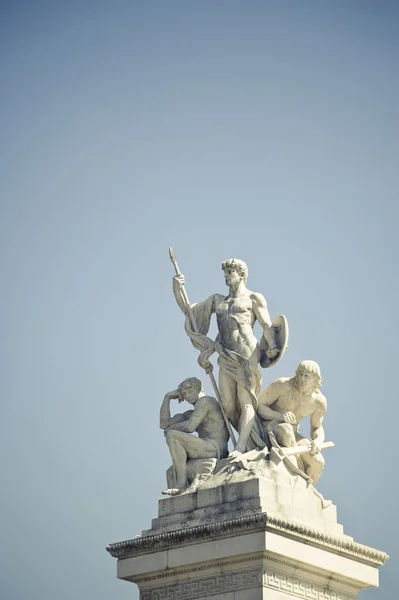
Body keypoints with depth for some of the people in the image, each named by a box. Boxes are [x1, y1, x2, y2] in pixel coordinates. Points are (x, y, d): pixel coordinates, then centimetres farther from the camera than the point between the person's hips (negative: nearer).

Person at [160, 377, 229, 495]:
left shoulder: (204, 400, -2)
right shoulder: (190, 414, 26)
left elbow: (189, 427, -13)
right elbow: (164, 424, 20)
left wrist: (171, 428, 6)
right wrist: (168, 397, 20)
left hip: (215, 449, -10)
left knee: (172, 435, -18)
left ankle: (182, 484, -21)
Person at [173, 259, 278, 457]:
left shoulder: (253, 298, 8)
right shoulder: (217, 300, 23)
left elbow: (267, 326, 0)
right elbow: (188, 310, 24)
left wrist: (272, 346, -19)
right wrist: (178, 289, 9)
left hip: (246, 354, -6)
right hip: (225, 357, 6)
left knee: (245, 400, -12)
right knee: (227, 404, 1)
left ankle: (241, 446, -21)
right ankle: (254, 441, 10)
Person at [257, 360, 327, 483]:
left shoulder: (320, 401, -11)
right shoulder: (282, 384, -24)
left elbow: (317, 429, 3)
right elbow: (257, 406, -17)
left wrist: (318, 442, -22)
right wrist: (280, 416, -36)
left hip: (290, 436, 4)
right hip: (267, 427, -4)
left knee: (318, 462, -20)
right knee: (286, 431, -41)